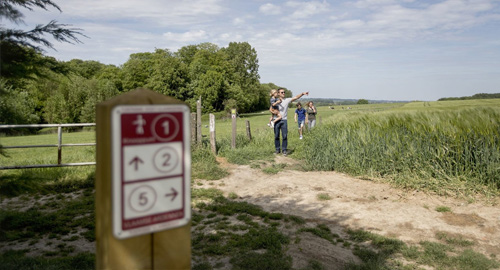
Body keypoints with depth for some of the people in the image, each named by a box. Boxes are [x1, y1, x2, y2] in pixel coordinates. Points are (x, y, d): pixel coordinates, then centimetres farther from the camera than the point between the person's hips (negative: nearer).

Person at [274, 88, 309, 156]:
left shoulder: (287, 100, 5)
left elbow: (296, 97, -5)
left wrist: (302, 93, -18)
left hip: (284, 120, 0)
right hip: (276, 120, 0)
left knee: (285, 136, -3)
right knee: (276, 136, 4)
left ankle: (284, 150, 5)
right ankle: (277, 149, 15)